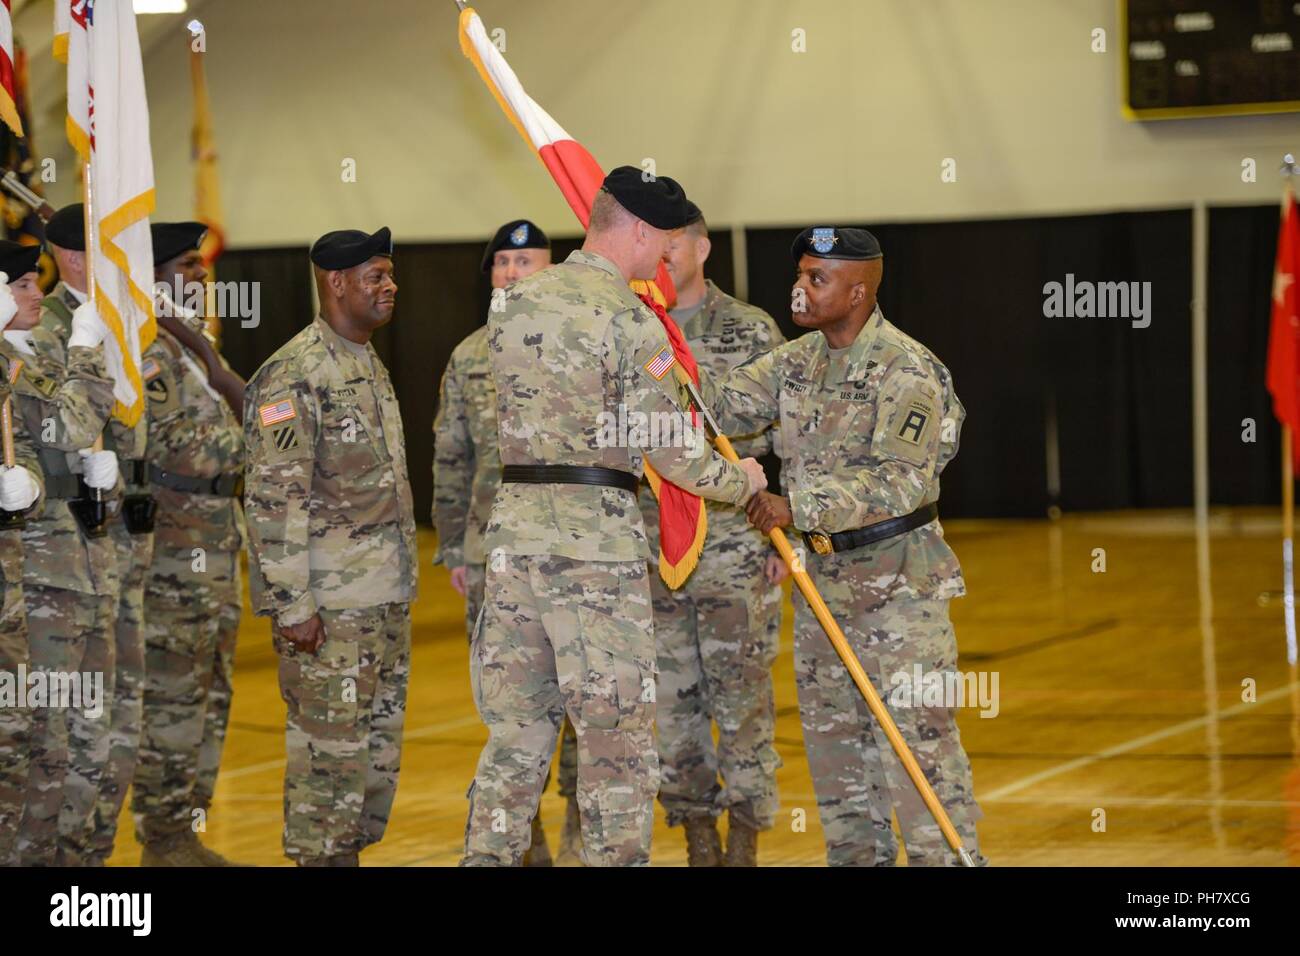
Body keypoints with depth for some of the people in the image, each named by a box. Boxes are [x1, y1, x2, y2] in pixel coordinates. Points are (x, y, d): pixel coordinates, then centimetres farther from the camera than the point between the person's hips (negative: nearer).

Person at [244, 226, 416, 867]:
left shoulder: (371, 366, 15)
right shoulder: (294, 374, -14)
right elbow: (272, 498, -18)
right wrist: (292, 603, -21)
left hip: (387, 597, 9)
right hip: (328, 601, -9)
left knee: (380, 746, 13)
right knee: (329, 747, -5)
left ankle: (353, 850, 22)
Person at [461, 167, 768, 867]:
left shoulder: (514, 303, 9)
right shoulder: (632, 321, -10)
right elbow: (670, 454, -10)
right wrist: (740, 482, 9)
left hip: (513, 528, 6)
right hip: (597, 540, -6)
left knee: (514, 731, 12)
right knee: (616, 735, 1)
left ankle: (488, 854, 12)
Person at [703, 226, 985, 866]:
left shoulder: (908, 372, -16)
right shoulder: (795, 362, 7)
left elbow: (896, 479, -27)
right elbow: (717, 407, 4)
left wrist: (796, 507, -33)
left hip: (899, 582, -8)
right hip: (823, 578, 8)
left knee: (919, 741, -9)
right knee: (833, 742, 13)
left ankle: (947, 857, -3)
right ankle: (858, 858, 23)